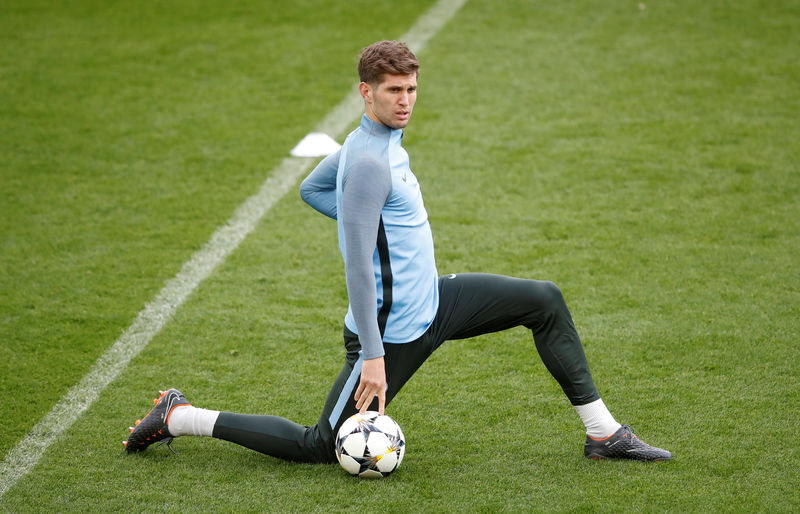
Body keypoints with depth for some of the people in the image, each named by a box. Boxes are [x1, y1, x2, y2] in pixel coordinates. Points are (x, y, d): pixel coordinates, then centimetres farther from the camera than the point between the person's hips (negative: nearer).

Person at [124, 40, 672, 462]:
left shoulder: (387, 139, 6)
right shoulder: (369, 160, -23)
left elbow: (311, 189, 23)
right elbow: (357, 264, -25)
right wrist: (373, 356, -25)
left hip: (432, 299, 9)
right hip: (395, 329, -9)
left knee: (545, 300, 6)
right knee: (322, 446, -3)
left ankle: (603, 432, 10)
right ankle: (179, 417, 9)